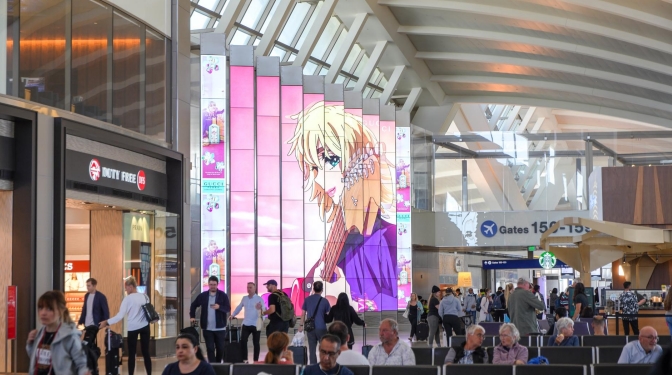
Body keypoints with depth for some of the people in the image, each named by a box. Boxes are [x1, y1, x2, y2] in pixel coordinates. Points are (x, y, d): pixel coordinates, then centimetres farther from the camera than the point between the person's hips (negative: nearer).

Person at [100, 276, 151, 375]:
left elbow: (120, 316, -15)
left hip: (133, 328, -4)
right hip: (145, 327, 4)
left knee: (132, 354, 3)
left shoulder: (128, 299, -12)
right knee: (146, 353, 6)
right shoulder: (144, 296, 2)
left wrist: (106, 322, -11)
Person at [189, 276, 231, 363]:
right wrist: (192, 317, 7)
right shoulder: (203, 295, 4)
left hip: (220, 328, -1)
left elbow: (228, 309, -9)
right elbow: (193, 305, 17)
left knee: (220, 348, 9)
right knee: (210, 349, -1)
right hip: (207, 328, 1)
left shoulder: (223, 295, -2)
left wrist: (219, 307, -27)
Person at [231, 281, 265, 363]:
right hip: (246, 324, 4)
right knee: (243, 341, -8)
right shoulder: (244, 298, 10)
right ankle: (245, 359, 0)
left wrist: (260, 309, -34)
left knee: (255, 343, 2)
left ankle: (255, 361, 9)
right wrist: (233, 315, 18)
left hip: (256, 325, -4)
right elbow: (239, 307, 24)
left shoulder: (259, 299, -4)